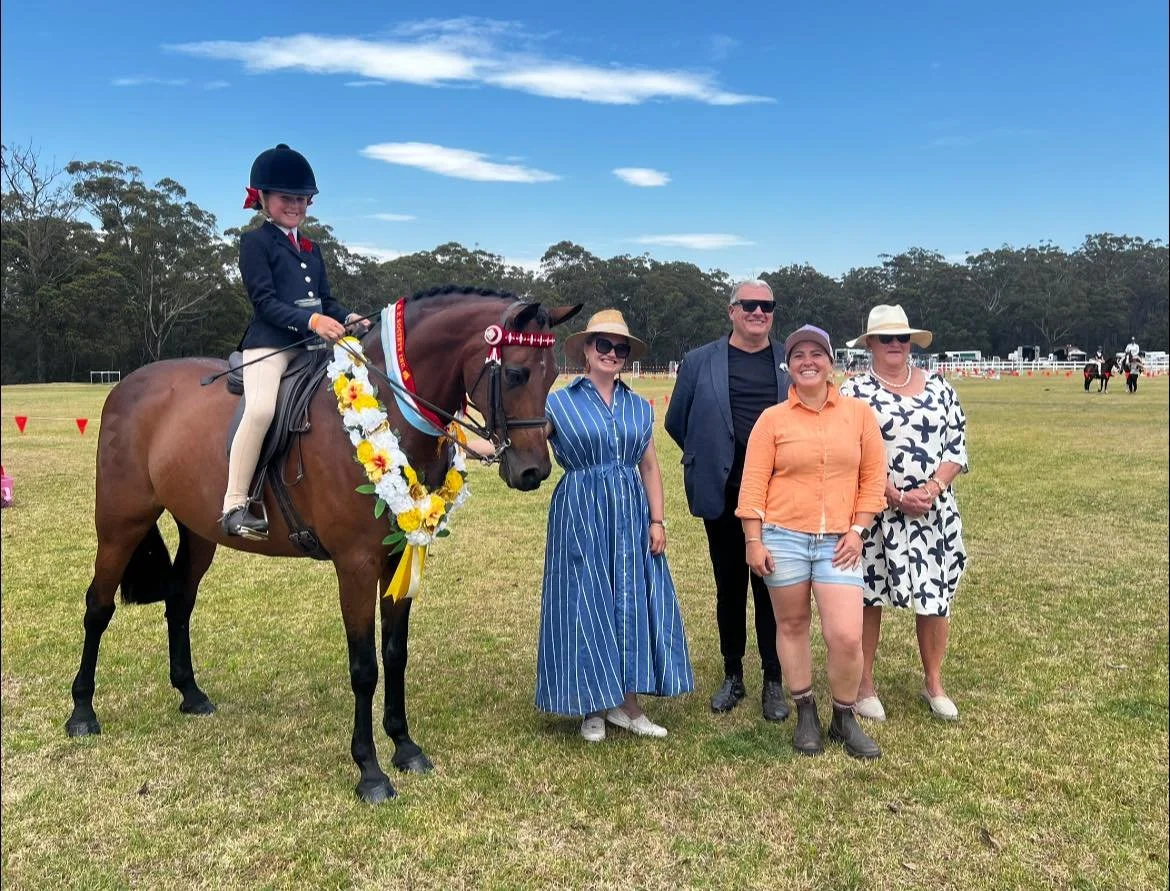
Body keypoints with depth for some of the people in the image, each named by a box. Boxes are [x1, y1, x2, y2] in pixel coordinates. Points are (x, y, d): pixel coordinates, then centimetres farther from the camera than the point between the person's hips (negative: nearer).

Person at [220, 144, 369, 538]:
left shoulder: (312, 249, 24)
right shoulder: (255, 241, 2)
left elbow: (326, 300, 20)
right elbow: (264, 301, -9)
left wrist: (348, 318, -2)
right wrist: (311, 320, -23)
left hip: (314, 342, 8)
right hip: (269, 342, -7)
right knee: (261, 409, -29)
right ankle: (234, 505, -21)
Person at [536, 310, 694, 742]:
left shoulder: (639, 407, 9)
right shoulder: (559, 403, -2)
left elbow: (650, 468, 10)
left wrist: (657, 520, 4)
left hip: (631, 516, 4)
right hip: (580, 516, -4)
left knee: (633, 605, 6)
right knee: (586, 606, 4)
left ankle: (627, 705, 20)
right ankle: (593, 707, 20)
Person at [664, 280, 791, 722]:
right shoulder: (699, 361, 3)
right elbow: (677, 421, 10)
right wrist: (710, 459, 10)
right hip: (722, 497, 0)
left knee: (771, 588, 5)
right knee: (729, 588, 11)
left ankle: (774, 682, 18)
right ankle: (732, 675, 26)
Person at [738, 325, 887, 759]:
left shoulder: (859, 413, 5)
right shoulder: (773, 418, 1)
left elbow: (873, 476, 7)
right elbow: (753, 483, -1)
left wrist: (857, 530, -1)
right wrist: (753, 541, -6)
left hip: (838, 541, 0)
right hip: (783, 537, 0)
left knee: (847, 637, -6)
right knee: (792, 626, 11)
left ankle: (844, 719, 18)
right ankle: (805, 714, 29)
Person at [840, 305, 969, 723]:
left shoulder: (939, 388, 8)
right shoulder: (853, 391, -3)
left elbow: (957, 447, 6)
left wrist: (932, 489, -10)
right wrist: (897, 497, -15)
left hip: (935, 513, 3)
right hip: (875, 513, -3)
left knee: (936, 596, 7)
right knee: (868, 597, 4)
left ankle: (934, 683, 25)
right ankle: (864, 684, 19)